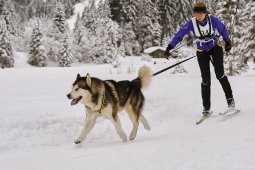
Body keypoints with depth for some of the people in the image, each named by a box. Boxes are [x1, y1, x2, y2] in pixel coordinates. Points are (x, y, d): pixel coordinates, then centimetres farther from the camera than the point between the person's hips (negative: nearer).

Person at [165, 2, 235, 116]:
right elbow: (180, 34, -18)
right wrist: (170, 47, -27)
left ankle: (230, 98, -1)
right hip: (202, 52, 1)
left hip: (216, 48, -1)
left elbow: (222, 29, -2)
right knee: (205, 80, -4)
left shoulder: (212, 20, -21)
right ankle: (206, 107, 7)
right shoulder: (192, 23, -20)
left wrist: (227, 42, 8)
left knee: (220, 74, -17)